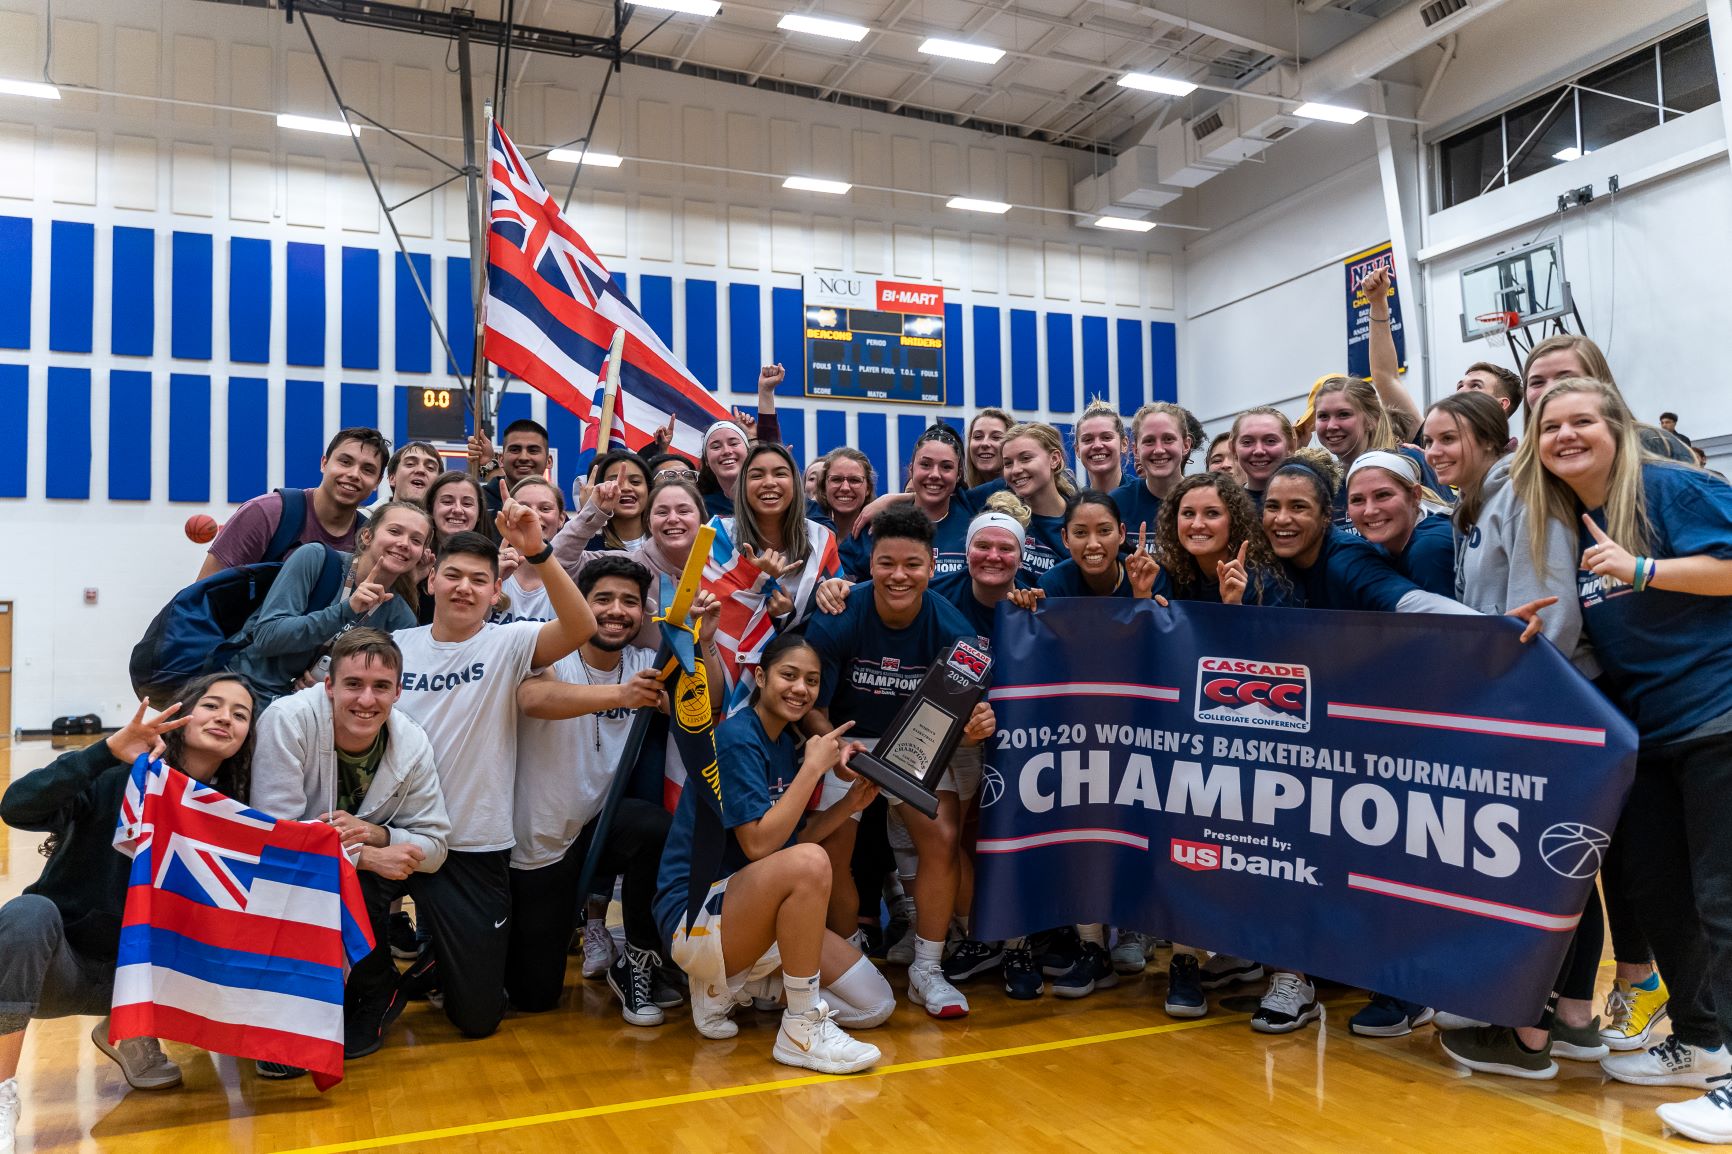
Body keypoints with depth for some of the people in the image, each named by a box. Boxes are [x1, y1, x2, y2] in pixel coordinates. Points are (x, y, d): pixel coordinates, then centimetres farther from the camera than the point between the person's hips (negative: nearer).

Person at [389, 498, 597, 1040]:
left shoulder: (507, 643, -6)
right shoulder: (396, 645, 3)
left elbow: (580, 627, -25)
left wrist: (537, 552, -38)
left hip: (476, 847, -2)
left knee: (479, 1016, 3)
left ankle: (449, 960, 36)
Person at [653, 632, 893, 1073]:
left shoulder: (786, 742, 10)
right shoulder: (736, 738, -16)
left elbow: (790, 838, 11)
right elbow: (758, 844, -24)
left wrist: (849, 803, -2)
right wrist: (814, 767, -19)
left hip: (752, 918, 9)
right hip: (694, 917, -9)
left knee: (876, 1005, 3)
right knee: (809, 862, -36)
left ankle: (730, 986, 13)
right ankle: (802, 1030, -22)